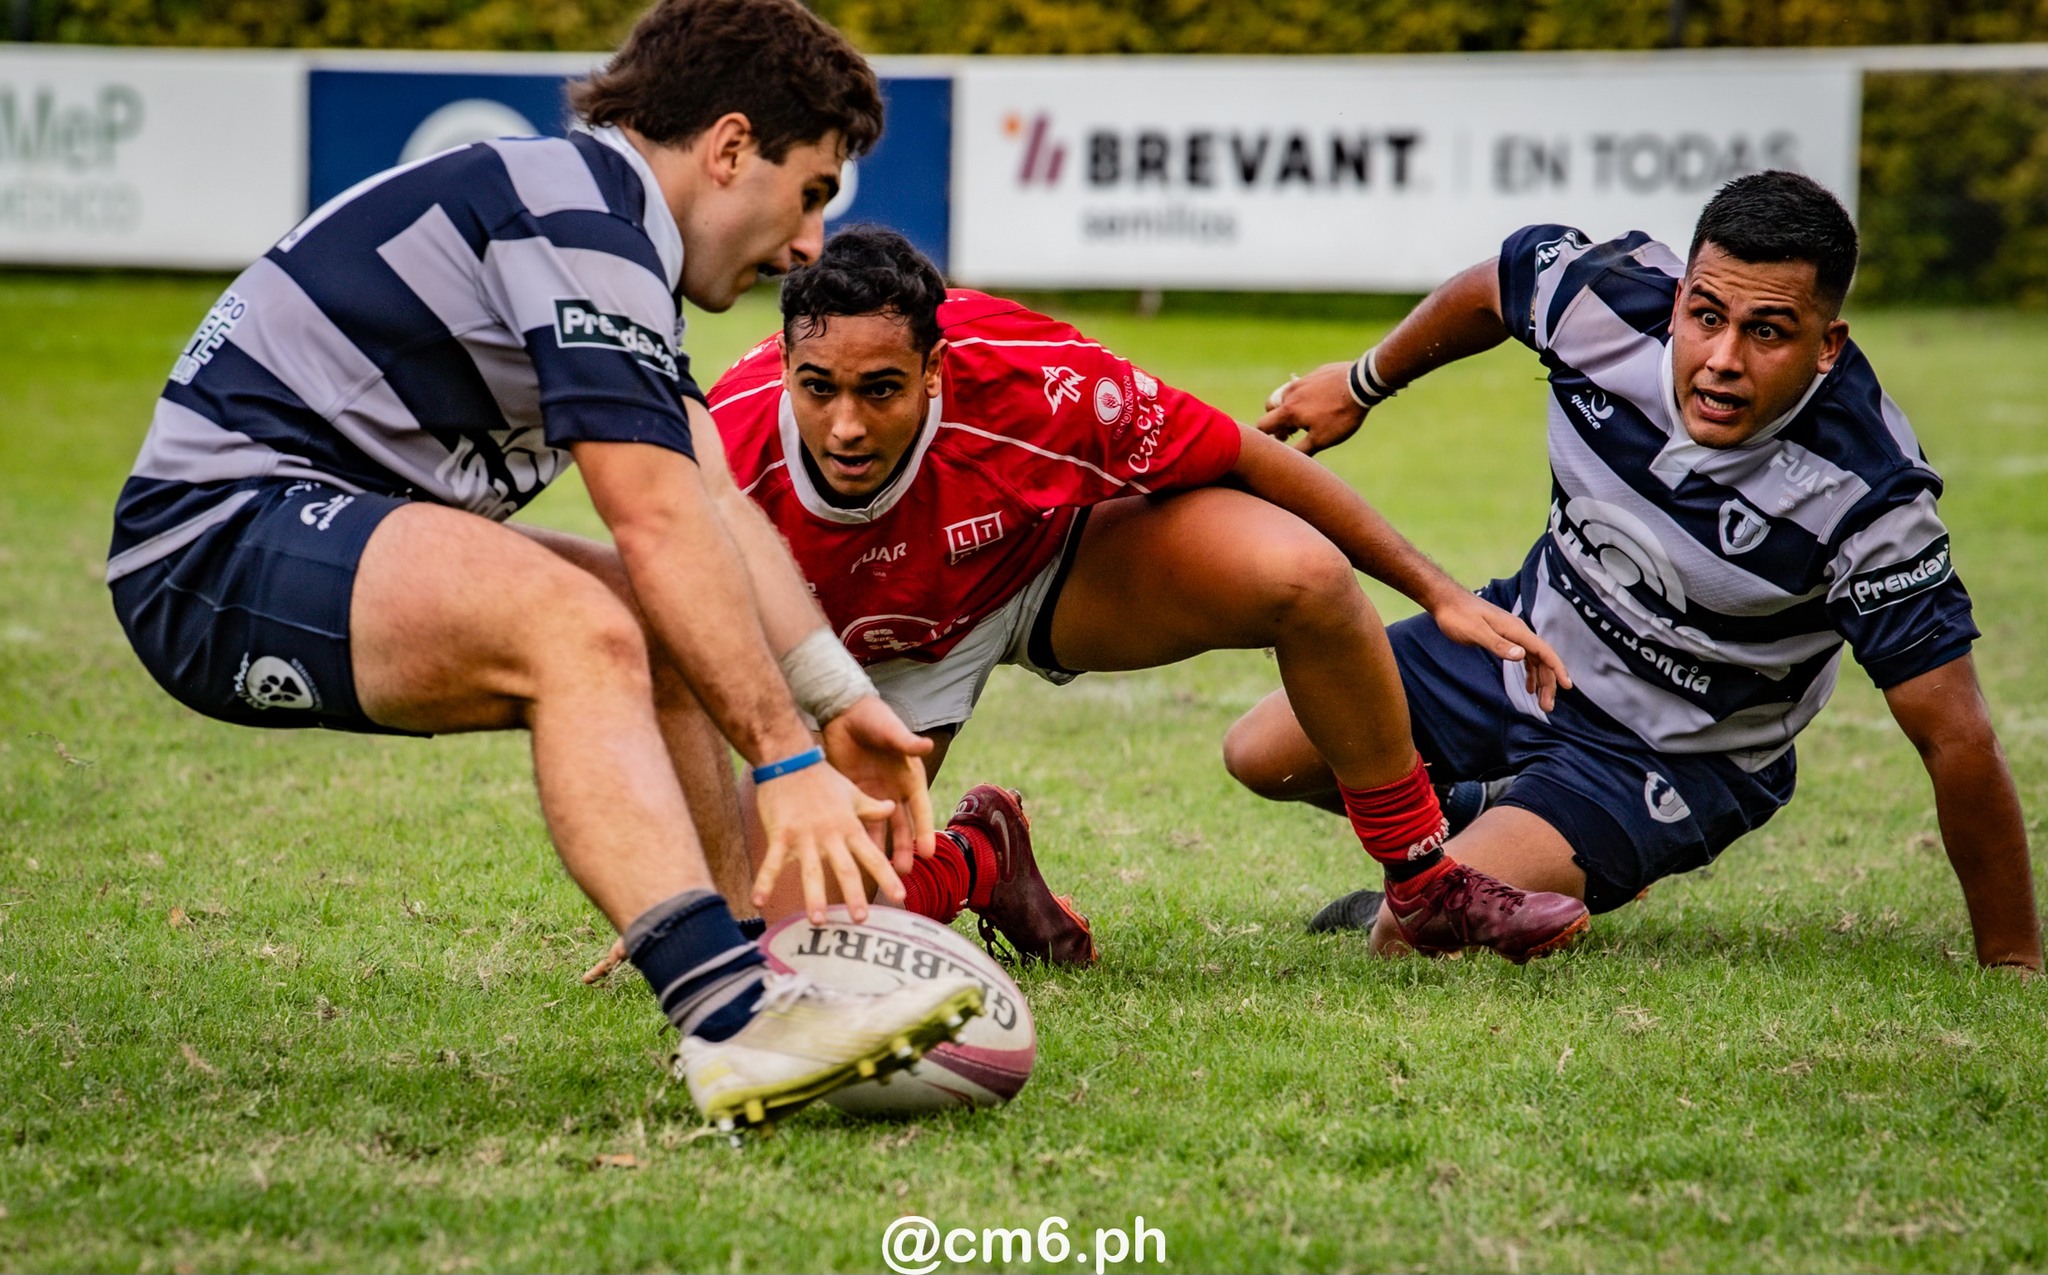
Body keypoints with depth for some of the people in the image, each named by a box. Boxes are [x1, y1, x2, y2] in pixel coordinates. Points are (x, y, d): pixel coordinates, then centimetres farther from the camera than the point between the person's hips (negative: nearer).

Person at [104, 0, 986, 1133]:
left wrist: (839, 700, 5)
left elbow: (716, 510, 13)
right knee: (583, 631, -31)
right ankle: (737, 1025, -41)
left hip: (315, 530, 11)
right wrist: (786, 763, -23)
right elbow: (662, 530, -23)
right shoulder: (579, 223, -16)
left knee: (672, 633, 13)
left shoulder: (605, 226, 16)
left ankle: (744, 970, 11)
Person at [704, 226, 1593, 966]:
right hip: (877, 660, 0)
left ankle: (1430, 888, -5)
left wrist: (1438, 592, -12)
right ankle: (980, 857, 17)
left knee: (1304, 577, -27)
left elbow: (1246, 459, -18)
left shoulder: (1030, 381, -35)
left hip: (1061, 554, 0)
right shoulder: (729, 460, -35)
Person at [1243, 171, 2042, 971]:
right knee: (1264, 756, 13)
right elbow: (1491, 289, 2)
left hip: (1671, 753, -5)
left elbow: (1957, 741, -30)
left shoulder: (1870, 504, -34)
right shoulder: (1614, 294, -23)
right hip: (1533, 636, 5)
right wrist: (1362, 384, 19)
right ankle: (1492, 827, 37)